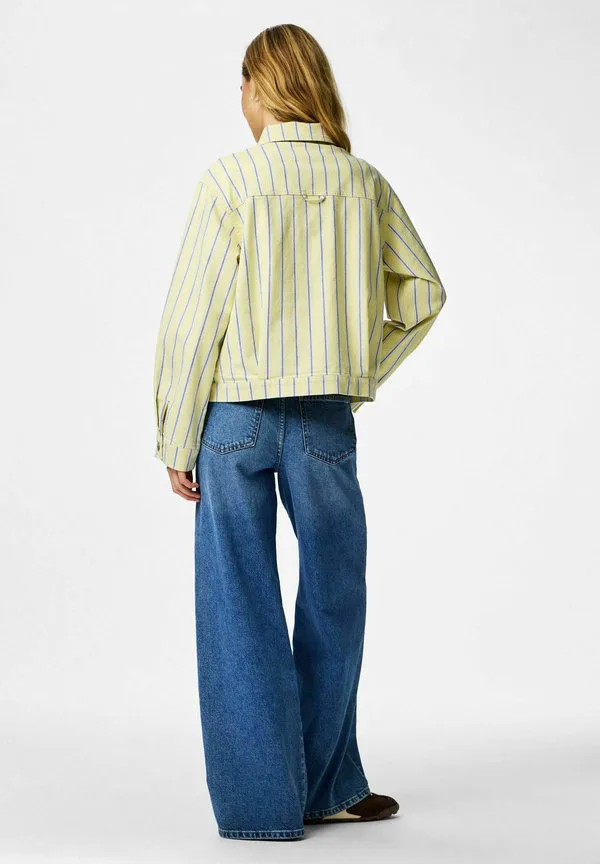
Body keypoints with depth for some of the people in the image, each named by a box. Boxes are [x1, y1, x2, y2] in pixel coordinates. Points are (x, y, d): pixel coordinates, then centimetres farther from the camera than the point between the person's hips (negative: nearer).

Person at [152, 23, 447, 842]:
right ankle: (325, 786, 26)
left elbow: (193, 317, -9)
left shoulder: (229, 181, -8)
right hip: (326, 419, 2)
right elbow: (423, 290, 9)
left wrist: (177, 439, -3)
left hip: (234, 415, -2)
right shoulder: (365, 183, 1)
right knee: (333, 602, 16)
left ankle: (260, 799, 13)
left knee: (242, 611, 7)